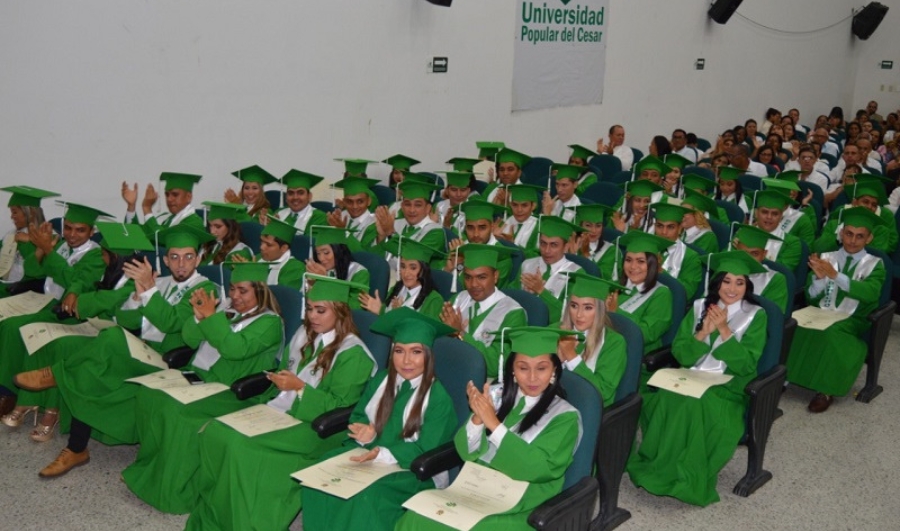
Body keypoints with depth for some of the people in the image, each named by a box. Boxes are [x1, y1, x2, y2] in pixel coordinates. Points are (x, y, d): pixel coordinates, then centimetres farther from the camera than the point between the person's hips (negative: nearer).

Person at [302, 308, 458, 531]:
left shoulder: (439, 398, -13)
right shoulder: (382, 380, 5)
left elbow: (426, 453, -15)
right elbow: (358, 416, 10)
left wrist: (382, 454, -28)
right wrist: (365, 434, -15)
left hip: (413, 471, -5)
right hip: (372, 454, 6)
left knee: (368, 495, -32)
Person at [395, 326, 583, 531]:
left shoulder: (566, 416, -4)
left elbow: (537, 468, -17)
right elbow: (466, 453, 3)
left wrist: (494, 424, -22)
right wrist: (477, 418, -17)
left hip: (520, 512, -4)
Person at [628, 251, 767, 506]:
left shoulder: (756, 316, 0)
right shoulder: (700, 307, 8)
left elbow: (747, 365, -10)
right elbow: (680, 354, 3)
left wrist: (724, 329, -16)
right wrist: (703, 332, -13)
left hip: (729, 387, -3)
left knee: (692, 407, -34)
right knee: (664, 400, -30)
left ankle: (685, 478, -19)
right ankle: (656, 466, -15)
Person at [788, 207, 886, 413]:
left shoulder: (874, 264, 2)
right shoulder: (826, 257, 10)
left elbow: (871, 292, -19)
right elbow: (812, 297, 5)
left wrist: (835, 275, -28)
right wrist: (819, 277, -17)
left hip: (852, 322, -2)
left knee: (829, 334, -36)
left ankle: (825, 390, -23)